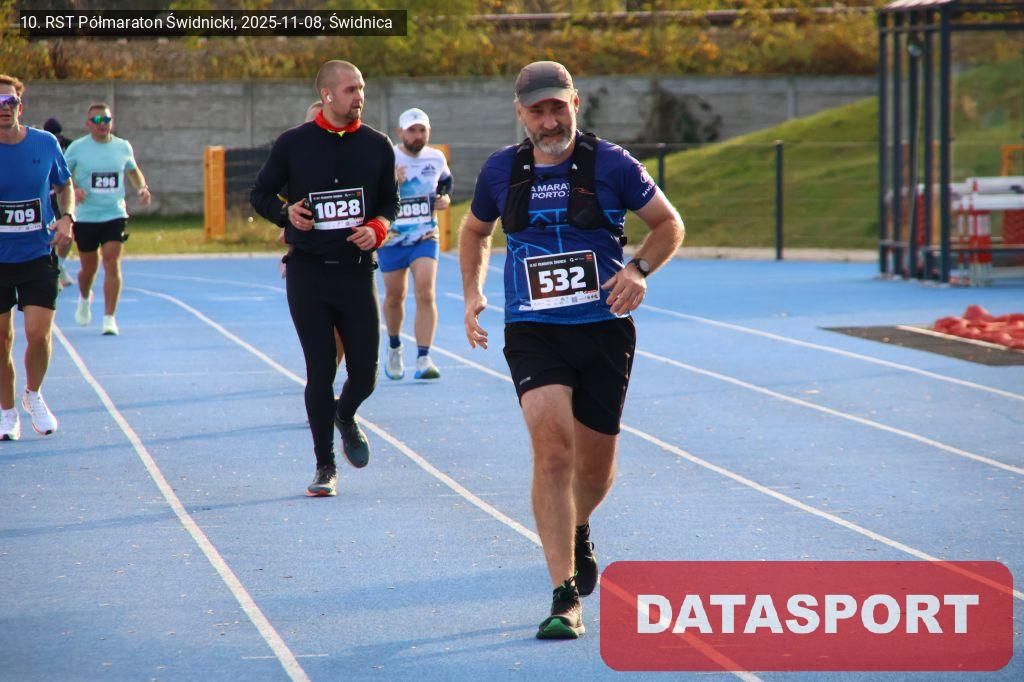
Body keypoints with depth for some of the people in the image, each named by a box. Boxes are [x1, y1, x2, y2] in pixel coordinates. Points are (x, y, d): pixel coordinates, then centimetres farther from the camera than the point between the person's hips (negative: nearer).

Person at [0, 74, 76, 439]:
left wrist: (67, 217, -4)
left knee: (38, 333, -11)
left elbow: (65, 184, 14)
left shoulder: (46, 144, -2)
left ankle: (33, 395, 17)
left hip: (38, 255, 0)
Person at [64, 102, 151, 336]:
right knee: (89, 267, 10)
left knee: (112, 264, -12)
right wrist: (73, 190, -17)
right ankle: (84, 299, 43)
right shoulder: (77, 148, -4)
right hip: (86, 218, -1)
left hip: (115, 215, 1)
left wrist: (142, 188, 3)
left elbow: (133, 170, 22)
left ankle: (109, 318, -8)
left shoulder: (123, 147, 4)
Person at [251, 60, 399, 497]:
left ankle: (345, 417, 35)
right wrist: (286, 213, -12)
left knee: (364, 374, 0)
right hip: (308, 272, -2)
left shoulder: (377, 146, 6)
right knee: (320, 373, 0)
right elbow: (261, 194, 8)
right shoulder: (293, 144, -1)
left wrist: (377, 228, -6)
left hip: (357, 271, 2)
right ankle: (324, 466, 12)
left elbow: (389, 201, 15)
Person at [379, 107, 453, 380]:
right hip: (391, 239, -1)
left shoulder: (437, 158, 2)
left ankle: (423, 358, -17)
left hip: (425, 238, 1)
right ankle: (394, 348, 39)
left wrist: (446, 197, 2)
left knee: (425, 294, -16)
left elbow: (446, 181, 24)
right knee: (394, 296, 12)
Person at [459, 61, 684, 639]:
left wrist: (638, 270, -13)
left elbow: (669, 225, 5)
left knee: (596, 465, 10)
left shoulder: (611, 164, -5)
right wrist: (473, 293, 8)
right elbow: (475, 231, 22)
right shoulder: (502, 171, 3)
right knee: (552, 445, -21)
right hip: (533, 332, 0)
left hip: (604, 330, 0)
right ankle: (565, 598, -20)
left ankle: (578, 531, 48)